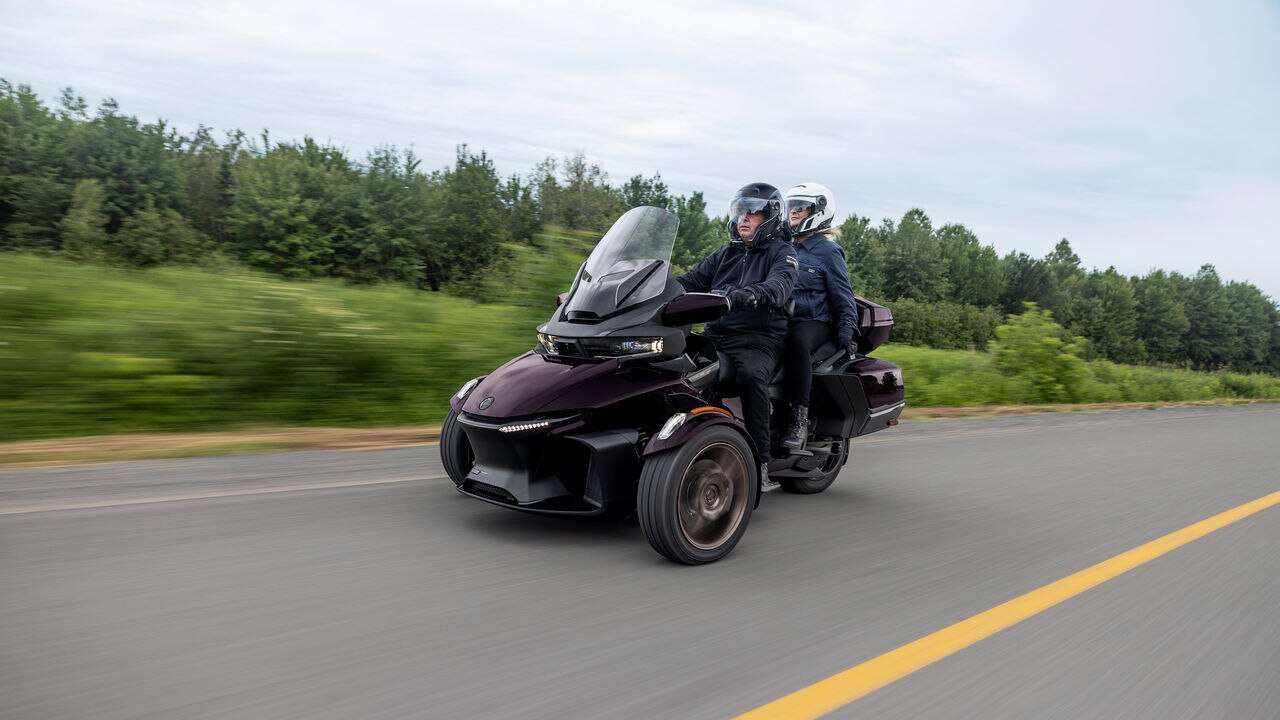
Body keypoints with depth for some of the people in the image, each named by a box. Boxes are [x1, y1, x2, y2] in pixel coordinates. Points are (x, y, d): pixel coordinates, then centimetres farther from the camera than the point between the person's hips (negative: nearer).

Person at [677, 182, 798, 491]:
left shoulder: (782, 253, 5)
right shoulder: (725, 253, 24)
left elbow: (779, 286, -18)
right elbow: (692, 281, 15)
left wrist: (749, 294, -41)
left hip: (759, 338, -5)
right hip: (716, 335, 6)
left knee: (751, 374, -37)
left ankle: (762, 464, -32)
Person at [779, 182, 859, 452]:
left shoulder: (827, 251, 5)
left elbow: (843, 295, 1)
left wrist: (846, 331, -11)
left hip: (814, 321, -5)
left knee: (797, 342, -41)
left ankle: (799, 419, -38)